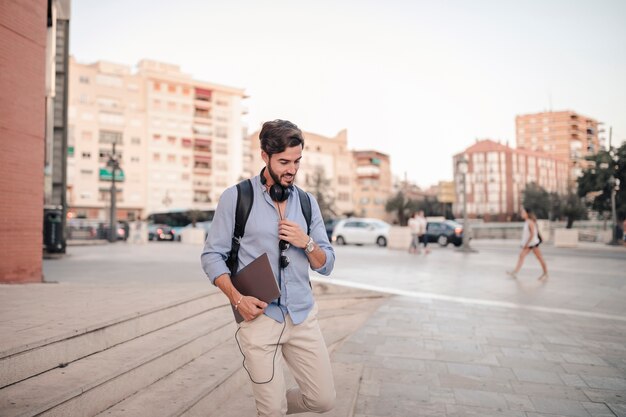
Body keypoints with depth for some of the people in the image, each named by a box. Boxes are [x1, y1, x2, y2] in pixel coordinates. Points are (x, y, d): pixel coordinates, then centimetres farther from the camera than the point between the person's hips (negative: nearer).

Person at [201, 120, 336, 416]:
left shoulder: (307, 202, 7)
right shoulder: (236, 197, -4)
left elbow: (326, 266, 9)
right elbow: (212, 255, -3)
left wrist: (306, 243, -11)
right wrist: (237, 299, -16)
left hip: (303, 316, 4)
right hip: (259, 317, -4)